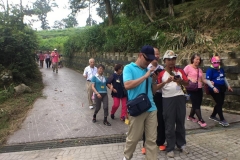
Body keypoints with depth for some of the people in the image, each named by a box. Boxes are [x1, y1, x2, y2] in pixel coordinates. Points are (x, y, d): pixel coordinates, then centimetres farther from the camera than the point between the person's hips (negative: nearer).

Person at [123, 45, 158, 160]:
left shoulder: (148, 70, 12)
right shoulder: (129, 68, -3)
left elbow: (153, 89, 16)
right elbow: (127, 85, -20)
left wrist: (154, 80, -3)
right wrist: (145, 76, -17)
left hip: (151, 108, 5)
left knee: (152, 139, 10)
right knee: (133, 138, 9)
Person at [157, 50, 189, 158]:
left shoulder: (180, 71, 11)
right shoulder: (161, 73, 0)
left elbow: (187, 83, 6)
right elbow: (156, 87, -9)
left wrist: (181, 81, -15)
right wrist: (166, 81, -23)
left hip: (180, 98, 3)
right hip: (167, 99, -3)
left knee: (180, 122, 14)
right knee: (169, 124, 3)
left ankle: (181, 144, 31)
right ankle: (170, 148, 14)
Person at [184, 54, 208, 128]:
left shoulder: (199, 69, 16)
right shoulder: (188, 67, -4)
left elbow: (203, 79, 12)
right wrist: (190, 78, -22)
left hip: (199, 89, 7)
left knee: (197, 104, 12)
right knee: (196, 104, -7)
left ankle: (190, 116, 32)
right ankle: (200, 120, 0)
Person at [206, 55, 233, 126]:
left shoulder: (221, 69, 12)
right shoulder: (210, 70, -12)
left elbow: (224, 78, 23)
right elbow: (207, 80, -18)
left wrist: (228, 86, 21)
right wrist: (213, 87, -29)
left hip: (222, 89, 8)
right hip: (215, 90, -8)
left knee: (221, 103, 13)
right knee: (219, 103, -8)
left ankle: (213, 116, 29)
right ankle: (222, 119, 1)